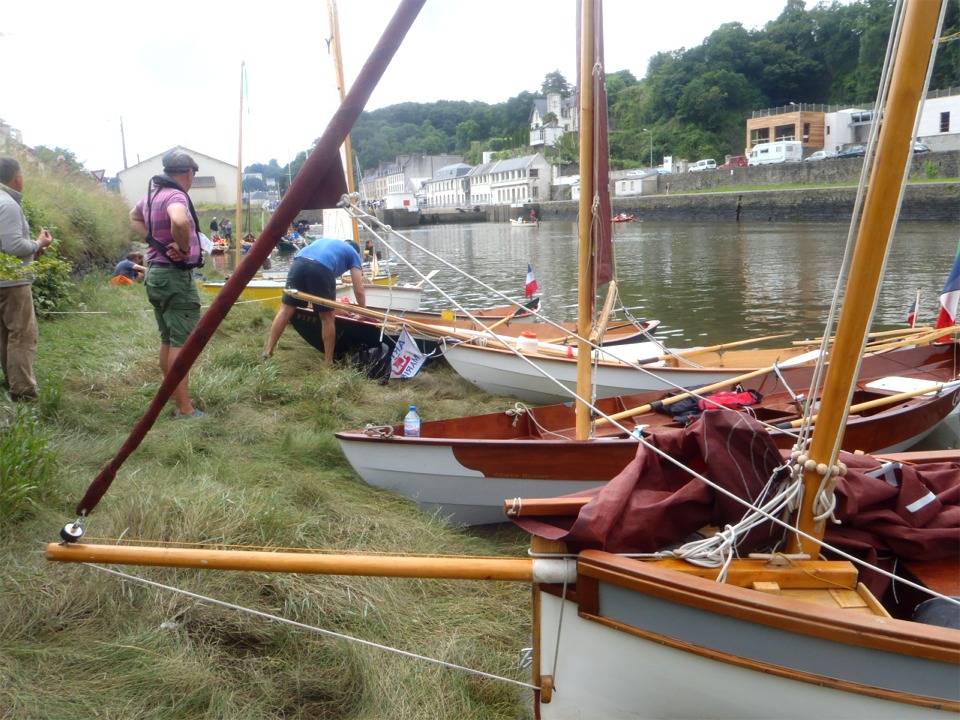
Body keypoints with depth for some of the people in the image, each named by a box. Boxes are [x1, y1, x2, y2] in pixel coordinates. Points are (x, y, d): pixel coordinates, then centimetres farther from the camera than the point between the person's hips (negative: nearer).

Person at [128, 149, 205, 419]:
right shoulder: (175, 195, -17)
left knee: (167, 340, 16)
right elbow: (180, 221, -40)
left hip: (156, 272, 10)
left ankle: (174, 398, 27)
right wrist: (184, 248, -23)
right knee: (181, 343, -7)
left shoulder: (152, 193, 12)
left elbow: (134, 217, 32)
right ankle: (184, 409, -6)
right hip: (175, 275, -10)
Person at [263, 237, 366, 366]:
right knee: (327, 317, 9)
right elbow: (359, 290, 24)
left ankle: (267, 353, 12)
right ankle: (328, 362, 16)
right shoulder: (353, 253, 29)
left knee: (286, 310, 10)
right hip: (321, 268, -4)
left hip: (298, 262, 4)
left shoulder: (323, 240, 44)